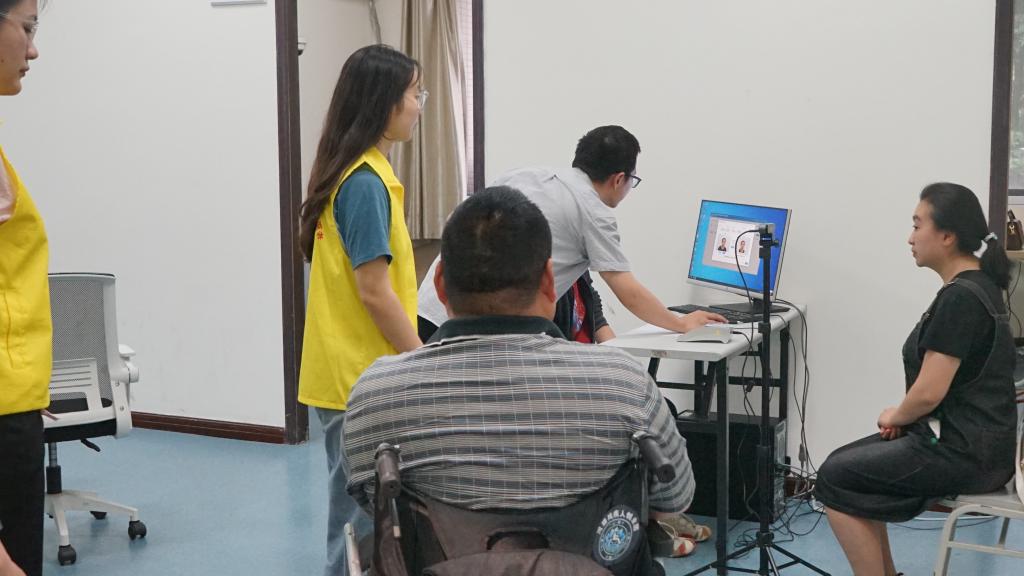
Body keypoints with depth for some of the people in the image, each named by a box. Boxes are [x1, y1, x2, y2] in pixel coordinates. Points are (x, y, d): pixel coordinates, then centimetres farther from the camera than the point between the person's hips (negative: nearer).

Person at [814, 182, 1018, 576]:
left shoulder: (960, 297, -22)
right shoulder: (975, 285, 10)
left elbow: (929, 393, -23)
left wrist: (895, 417, -2)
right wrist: (903, 416, 7)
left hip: (963, 452, -10)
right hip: (969, 439, 10)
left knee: (833, 480, -3)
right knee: (845, 463, 16)